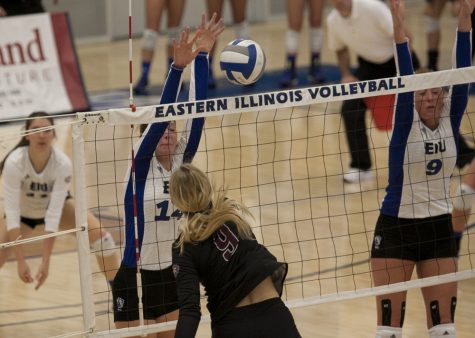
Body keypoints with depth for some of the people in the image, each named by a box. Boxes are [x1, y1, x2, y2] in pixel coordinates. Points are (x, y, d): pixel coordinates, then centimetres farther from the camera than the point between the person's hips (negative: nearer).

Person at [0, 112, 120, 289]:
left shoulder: (63, 163, -32)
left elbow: (54, 213, -33)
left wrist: (46, 261, -36)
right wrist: (21, 261, -38)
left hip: (57, 205, 1)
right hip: (22, 212, -1)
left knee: (100, 236, -16)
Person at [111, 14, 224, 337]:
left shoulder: (182, 161, 2)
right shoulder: (141, 164, -9)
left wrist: (202, 56, -15)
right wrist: (177, 67, -33)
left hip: (173, 275, 5)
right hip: (135, 278, -5)